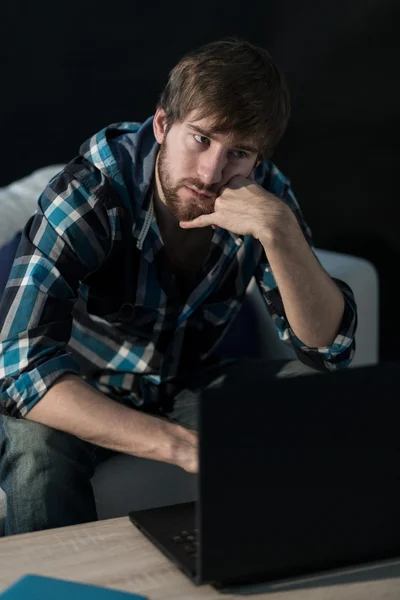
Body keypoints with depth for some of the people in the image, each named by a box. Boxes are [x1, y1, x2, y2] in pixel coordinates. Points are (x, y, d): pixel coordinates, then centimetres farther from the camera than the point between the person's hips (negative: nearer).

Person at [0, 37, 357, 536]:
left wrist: (280, 232, -35)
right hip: (83, 396, -4)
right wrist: (182, 445, -49)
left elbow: (328, 346, -17)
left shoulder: (264, 193, -15)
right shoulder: (88, 195, -28)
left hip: (189, 387, 4)